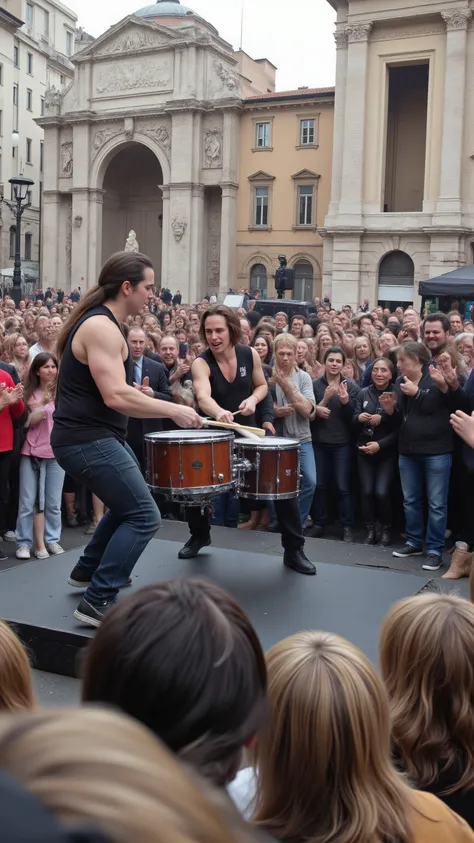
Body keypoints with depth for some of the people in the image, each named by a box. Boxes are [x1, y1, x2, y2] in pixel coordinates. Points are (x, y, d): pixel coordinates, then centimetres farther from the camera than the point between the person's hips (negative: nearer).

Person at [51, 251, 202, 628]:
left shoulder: (99, 321, 14)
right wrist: (174, 410, -21)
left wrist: (137, 394, 18)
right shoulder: (101, 327, -19)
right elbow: (115, 396, -28)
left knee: (128, 501, 27)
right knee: (143, 516, -12)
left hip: (98, 436, 11)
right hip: (86, 440, -11)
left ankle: (87, 570, 37)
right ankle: (98, 602, -8)